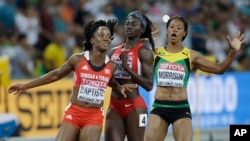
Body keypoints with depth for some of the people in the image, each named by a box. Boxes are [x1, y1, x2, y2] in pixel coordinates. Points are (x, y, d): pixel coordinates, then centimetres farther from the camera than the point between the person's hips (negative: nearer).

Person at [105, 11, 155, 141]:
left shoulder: (144, 52, -6)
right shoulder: (114, 51, 13)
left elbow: (149, 85, -15)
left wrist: (127, 67, -18)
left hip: (134, 106, -6)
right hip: (114, 106, 6)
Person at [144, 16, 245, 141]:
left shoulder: (191, 56, 6)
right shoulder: (155, 54, 5)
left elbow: (219, 68, 8)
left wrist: (233, 51, -6)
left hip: (181, 108, 0)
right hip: (159, 107, 0)